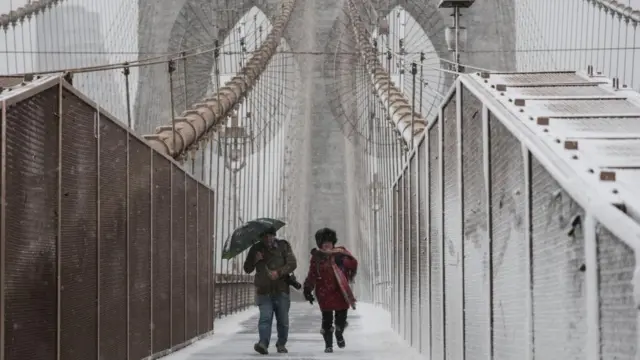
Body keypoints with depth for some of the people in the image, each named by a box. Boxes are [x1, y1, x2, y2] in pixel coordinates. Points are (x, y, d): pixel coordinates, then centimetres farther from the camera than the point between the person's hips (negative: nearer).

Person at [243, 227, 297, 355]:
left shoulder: (283, 246, 5)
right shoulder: (256, 249, 9)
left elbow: (292, 263, -2)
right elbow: (247, 269, 10)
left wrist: (279, 272, -17)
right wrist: (255, 260, -10)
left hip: (281, 289, 0)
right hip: (264, 290, 0)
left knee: (283, 320, 6)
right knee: (265, 317, -16)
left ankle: (281, 344, 23)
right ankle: (263, 343, -27)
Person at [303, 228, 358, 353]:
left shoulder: (340, 253, 6)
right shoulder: (316, 257, 6)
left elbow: (353, 263, -3)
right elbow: (312, 275, 8)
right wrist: (307, 289, 1)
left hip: (340, 290, 1)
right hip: (324, 292, -1)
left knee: (342, 315, 2)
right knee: (327, 318, -3)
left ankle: (339, 334, 34)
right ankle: (328, 344, 11)